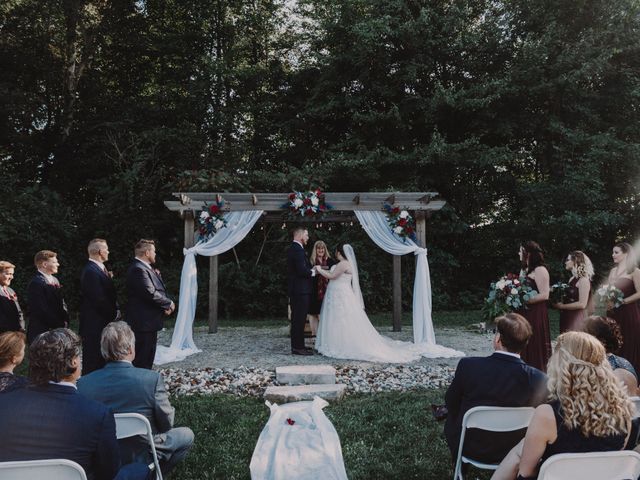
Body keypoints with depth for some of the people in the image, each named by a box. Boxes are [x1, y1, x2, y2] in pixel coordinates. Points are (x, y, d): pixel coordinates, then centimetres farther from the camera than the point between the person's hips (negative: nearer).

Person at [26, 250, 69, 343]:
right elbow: (42, 309, -18)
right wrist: (60, 325, -13)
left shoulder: (54, 280, 14)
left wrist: (65, 320, 2)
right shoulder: (36, 283, -14)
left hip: (59, 328, 8)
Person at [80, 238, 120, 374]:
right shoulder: (90, 271, -19)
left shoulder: (101, 268, 12)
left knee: (102, 360, 16)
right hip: (94, 325, -10)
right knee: (93, 362, 0)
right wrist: (115, 312, -10)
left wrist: (115, 309, 3)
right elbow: (98, 299, -22)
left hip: (103, 322, 10)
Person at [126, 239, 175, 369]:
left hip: (148, 321, 10)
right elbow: (150, 294, -25)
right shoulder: (138, 269, -18)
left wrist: (165, 305, -1)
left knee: (147, 359, 16)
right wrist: (169, 303, -10)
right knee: (142, 362, -5)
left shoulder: (144, 268, 14)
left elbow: (157, 290, 16)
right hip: (144, 323, -10)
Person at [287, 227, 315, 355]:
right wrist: (313, 272, -7)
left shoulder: (292, 248, 16)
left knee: (297, 318, 15)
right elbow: (302, 270, -24)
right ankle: (298, 347, -2)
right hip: (300, 290, -11)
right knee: (299, 318, -6)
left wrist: (311, 269, 11)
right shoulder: (298, 249, -17)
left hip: (295, 289, 11)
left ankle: (297, 345, 22)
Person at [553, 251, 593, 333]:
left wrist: (562, 306, -13)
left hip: (577, 318, -8)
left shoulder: (583, 280, -10)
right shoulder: (572, 279, 14)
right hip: (566, 318, 8)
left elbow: (582, 304, -17)